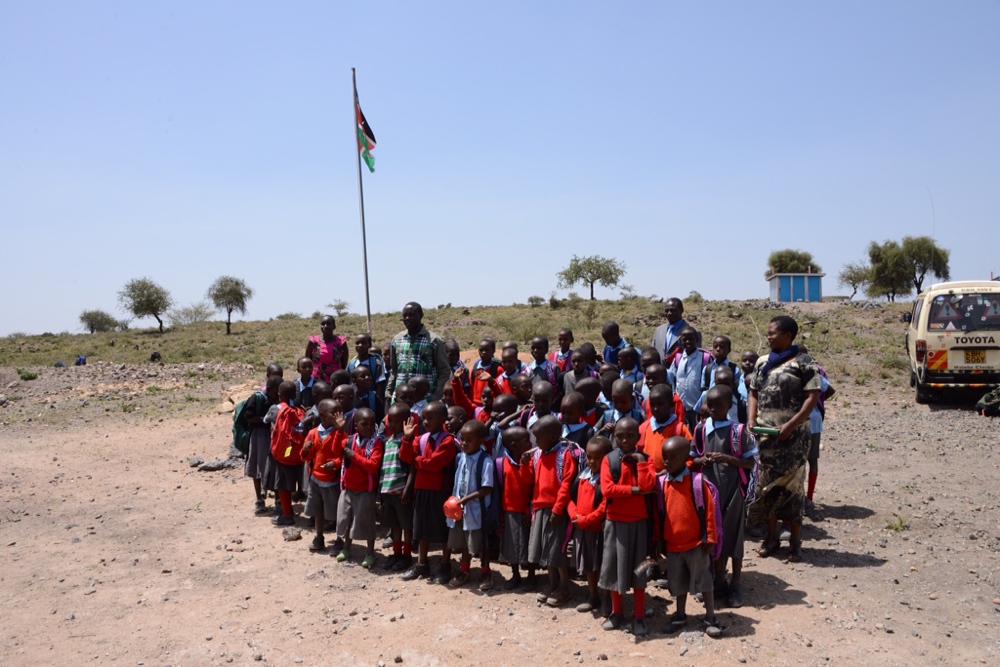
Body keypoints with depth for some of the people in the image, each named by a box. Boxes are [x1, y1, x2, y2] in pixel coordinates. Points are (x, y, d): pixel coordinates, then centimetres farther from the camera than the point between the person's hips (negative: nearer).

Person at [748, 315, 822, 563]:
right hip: (764, 435, 5)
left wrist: (790, 426, -18)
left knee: (791, 486, 0)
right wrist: (751, 421, 0)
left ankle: (795, 541, 11)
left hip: (792, 437, -5)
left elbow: (813, 397, -10)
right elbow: (754, 394, 15)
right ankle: (771, 536, 20)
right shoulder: (762, 362, 13)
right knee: (766, 485, 8)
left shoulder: (803, 363, -6)